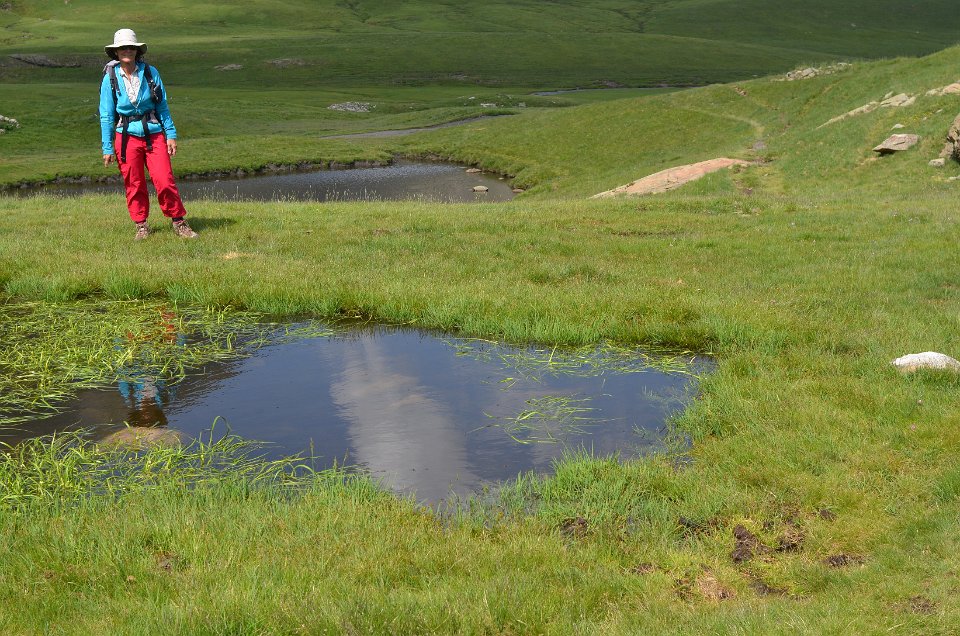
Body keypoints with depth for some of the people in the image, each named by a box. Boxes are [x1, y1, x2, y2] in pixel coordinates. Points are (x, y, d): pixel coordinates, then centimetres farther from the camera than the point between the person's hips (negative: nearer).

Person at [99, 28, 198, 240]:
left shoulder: (150, 73, 1)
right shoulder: (110, 79, -1)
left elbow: (162, 106, 6)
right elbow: (106, 116, 3)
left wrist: (171, 135, 1)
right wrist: (107, 148, 1)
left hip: (154, 135, 0)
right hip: (126, 137, 0)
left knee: (165, 181, -7)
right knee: (134, 185, 6)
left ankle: (179, 222, 7)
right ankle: (141, 226, 20)